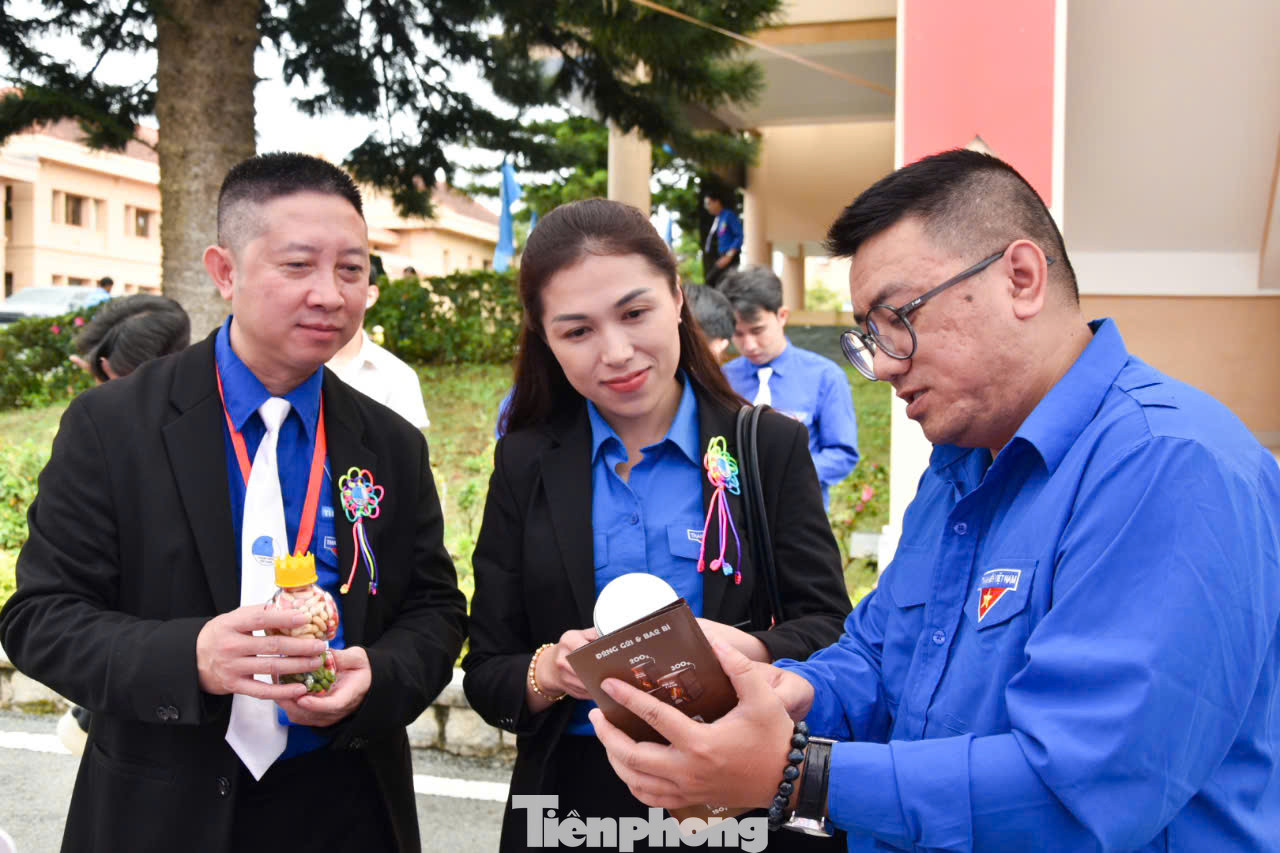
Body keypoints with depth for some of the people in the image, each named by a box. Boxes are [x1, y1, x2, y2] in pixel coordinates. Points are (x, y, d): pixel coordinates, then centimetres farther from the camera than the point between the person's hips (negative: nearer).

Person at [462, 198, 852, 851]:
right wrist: (547, 675, -24)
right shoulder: (525, 464, -3)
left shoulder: (773, 447, -6)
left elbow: (828, 629, -7)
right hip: (573, 796, 1)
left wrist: (751, 652, -27)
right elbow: (486, 676, -2)